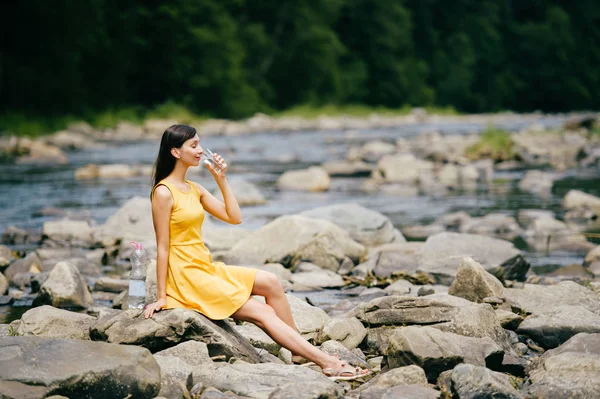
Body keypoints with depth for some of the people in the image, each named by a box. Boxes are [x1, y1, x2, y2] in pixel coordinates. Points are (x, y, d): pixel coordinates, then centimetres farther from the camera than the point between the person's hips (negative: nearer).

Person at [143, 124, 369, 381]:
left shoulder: (194, 189, 12)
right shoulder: (163, 193, -13)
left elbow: (234, 217, 9)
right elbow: (162, 247, -15)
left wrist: (221, 179, 3)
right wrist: (162, 297, -15)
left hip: (207, 268, 9)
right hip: (186, 276, -9)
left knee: (270, 282, -4)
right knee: (262, 312, -12)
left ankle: (300, 352, -3)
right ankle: (328, 364, -12)